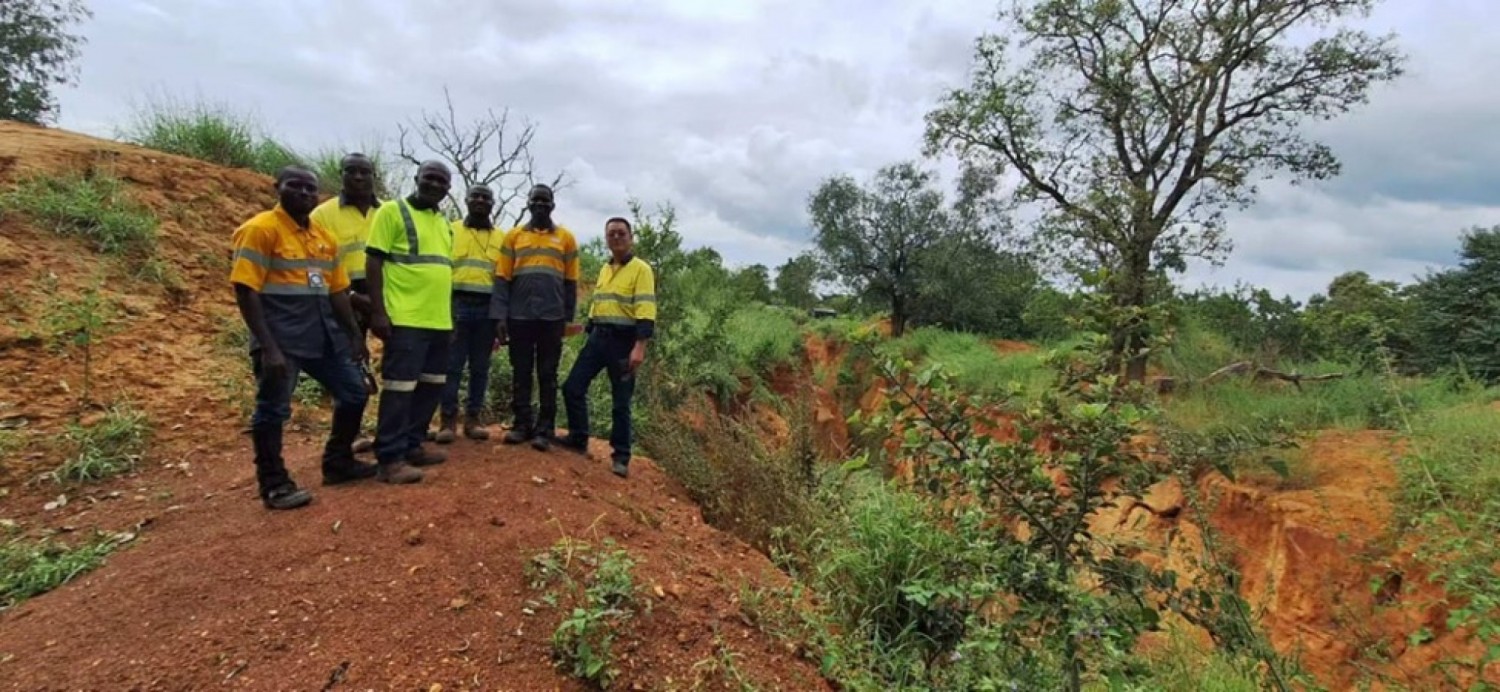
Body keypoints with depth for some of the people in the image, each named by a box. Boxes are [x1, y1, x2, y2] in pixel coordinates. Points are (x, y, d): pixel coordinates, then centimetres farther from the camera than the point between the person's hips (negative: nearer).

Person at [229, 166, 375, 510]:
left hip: (324, 334, 8)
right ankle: (274, 485, 12)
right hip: (280, 338, -7)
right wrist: (267, 347, -19)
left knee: (354, 393, 11)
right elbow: (245, 291, -13)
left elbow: (337, 291, 18)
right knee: (272, 409, 0)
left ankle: (338, 462, 26)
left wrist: (354, 335, 14)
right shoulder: (260, 229, -8)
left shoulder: (325, 237, 13)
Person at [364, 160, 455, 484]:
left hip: (439, 321, 8)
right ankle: (390, 458, 1)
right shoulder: (392, 211, -2)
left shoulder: (443, 223, 19)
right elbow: (373, 262, -7)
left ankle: (412, 445, 25)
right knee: (400, 388, -6)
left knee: (430, 387, 13)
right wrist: (378, 311, -15)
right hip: (405, 319, -8)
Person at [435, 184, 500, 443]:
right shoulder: (451, 230, 10)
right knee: (452, 364, -3)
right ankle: (448, 419, 3)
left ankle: (472, 418, 12)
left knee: (480, 367, 5)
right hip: (457, 303, -2)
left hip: (488, 308, 2)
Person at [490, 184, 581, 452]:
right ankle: (522, 424, 15)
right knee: (520, 373, 6)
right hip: (519, 316, 1)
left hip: (552, 317, -1)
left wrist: (569, 317, 5)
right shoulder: (513, 236, 9)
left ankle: (545, 429, 7)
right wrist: (499, 316, -3)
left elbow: (570, 281, 9)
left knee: (547, 375, 3)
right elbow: (502, 278, 5)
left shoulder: (566, 238, 9)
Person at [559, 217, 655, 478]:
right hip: (598, 337, 7)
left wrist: (639, 347, -25)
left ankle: (621, 457, 12)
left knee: (620, 402, 1)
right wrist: (589, 333, 19)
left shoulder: (641, 269, -8)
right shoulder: (604, 270, 16)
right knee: (573, 387, 5)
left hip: (623, 341, -7)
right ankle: (578, 439, 21)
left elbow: (646, 311, -17)